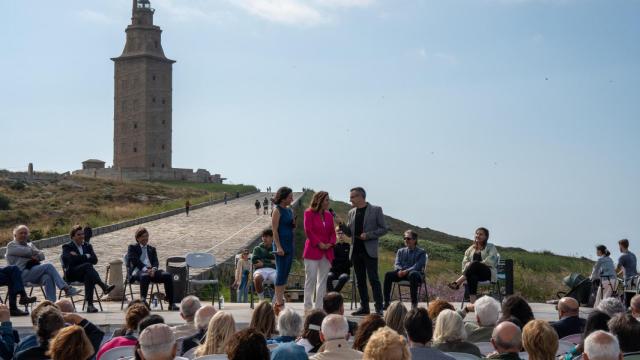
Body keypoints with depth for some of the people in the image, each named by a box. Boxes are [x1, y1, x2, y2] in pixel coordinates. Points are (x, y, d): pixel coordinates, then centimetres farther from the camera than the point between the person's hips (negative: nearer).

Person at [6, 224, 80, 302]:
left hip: (34, 272, 6)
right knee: (48, 266, -25)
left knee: (48, 278, -29)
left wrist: (37, 257, -8)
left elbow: (42, 255, 14)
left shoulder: (30, 244, 28)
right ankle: (66, 288, -26)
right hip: (22, 274, -6)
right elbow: (27, 252, -9)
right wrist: (37, 254, 9)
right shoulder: (11, 245, 7)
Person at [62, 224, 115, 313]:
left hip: (85, 273, 3)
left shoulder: (87, 246, 21)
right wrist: (86, 257, -6)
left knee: (89, 276, -36)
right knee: (88, 265, -34)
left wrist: (78, 257, -5)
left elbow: (95, 260, 4)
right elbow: (71, 260, -12)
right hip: (71, 274, -3)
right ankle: (104, 286, -47)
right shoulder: (67, 247, 9)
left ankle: (89, 305, -42)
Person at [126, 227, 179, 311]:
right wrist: (145, 269, -18)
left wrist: (153, 269, -12)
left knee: (168, 275, -23)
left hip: (151, 271, 4)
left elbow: (155, 261, 14)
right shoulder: (132, 247, 16)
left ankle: (171, 303, -25)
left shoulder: (152, 249, 29)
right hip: (138, 271, -4)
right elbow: (134, 260, -1)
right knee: (145, 276, -41)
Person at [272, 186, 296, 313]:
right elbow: (274, 230, -14)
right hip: (281, 245, -8)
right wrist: (278, 246, -21)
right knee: (281, 273, -7)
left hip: (290, 245, 8)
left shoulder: (290, 210, 13)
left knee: (285, 274, 10)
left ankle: (280, 300, 16)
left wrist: (294, 223, 0)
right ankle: (279, 303, -5)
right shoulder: (278, 211, -10)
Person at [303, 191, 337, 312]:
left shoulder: (328, 215, 13)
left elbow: (332, 232, 13)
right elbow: (308, 231, -10)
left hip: (326, 252, 6)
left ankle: (319, 307, 11)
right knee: (311, 278, -4)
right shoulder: (309, 213, -4)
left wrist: (331, 243, -4)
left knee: (323, 279, 6)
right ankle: (308, 306, 2)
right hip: (312, 250, -6)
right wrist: (319, 244, -14)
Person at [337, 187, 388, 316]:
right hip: (356, 251, 6)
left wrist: (368, 235, -14)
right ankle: (364, 307, 14)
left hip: (369, 251, -6)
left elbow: (384, 229, -3)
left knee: (373, 279, -8)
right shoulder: (351, 213, 13)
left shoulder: (376, 210, -2)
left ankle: (379, 307, -6)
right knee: (360, 281, 8)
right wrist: (342, 227, -3)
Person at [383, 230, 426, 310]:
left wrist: (407, 271, -23)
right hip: (401, 273, 4)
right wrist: (400, 270, -15)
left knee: (412, 275, -41)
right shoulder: (400, 251, 21)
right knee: (388, 274, -25)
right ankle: (386, 302, -27)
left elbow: (418, 266, -7)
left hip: (415, 273, -4)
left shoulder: (421, 252, 8)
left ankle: (414, 303, -40)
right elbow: (397, 264, 10)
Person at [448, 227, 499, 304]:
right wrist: (468, 265, -12)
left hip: (488, 273, -3)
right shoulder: (471, 249, 23)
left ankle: (457, 283, -43)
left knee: (475, 264, -36)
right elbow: (465, 262, 13)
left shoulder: (491, 247, 10)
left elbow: (490, 261, -7)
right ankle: (472, 302, -51)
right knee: (472, 276, -38)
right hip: (474, 272, 3)